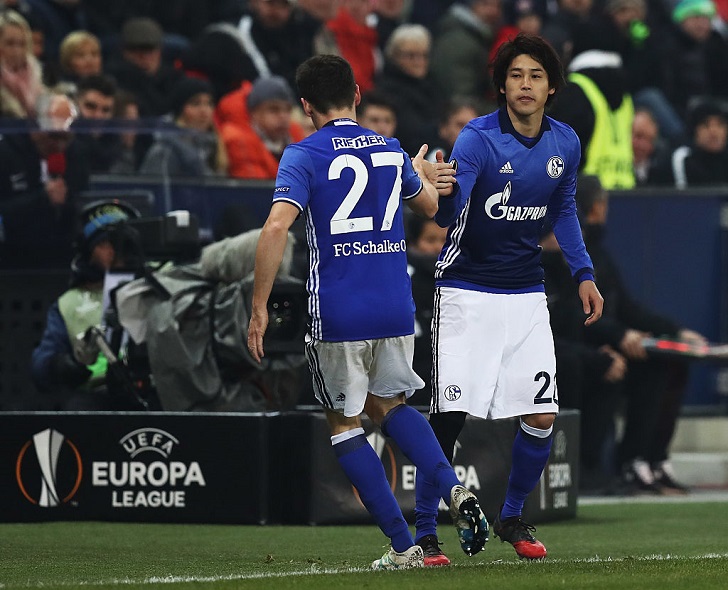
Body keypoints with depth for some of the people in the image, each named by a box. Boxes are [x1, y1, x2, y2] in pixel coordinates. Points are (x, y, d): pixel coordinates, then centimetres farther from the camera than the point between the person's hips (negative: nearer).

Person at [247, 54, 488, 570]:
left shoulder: (304, 156, -6)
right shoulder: (392, 152, 9)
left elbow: (276, 227, -19)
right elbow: (429, 205, 29)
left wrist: (259, 308, -14)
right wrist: (421, 178, 52)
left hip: (338, 313, -4)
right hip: (396, 309, 4)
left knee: (345, 425, 11)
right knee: (388, 404, 26)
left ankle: (402, 546, 6)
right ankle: (454, 490, 2)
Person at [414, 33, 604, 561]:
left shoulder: (565, 143, 2)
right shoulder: (478, 138, -15)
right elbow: (449, 215, -28)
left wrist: (584, 273, 14)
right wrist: (441, 192, -51)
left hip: (526, 296, 5)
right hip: (467, 294, -5)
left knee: (542, 417, -1)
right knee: (448, 415, -10)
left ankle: (512, 517, 21)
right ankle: (424, 532, 0)